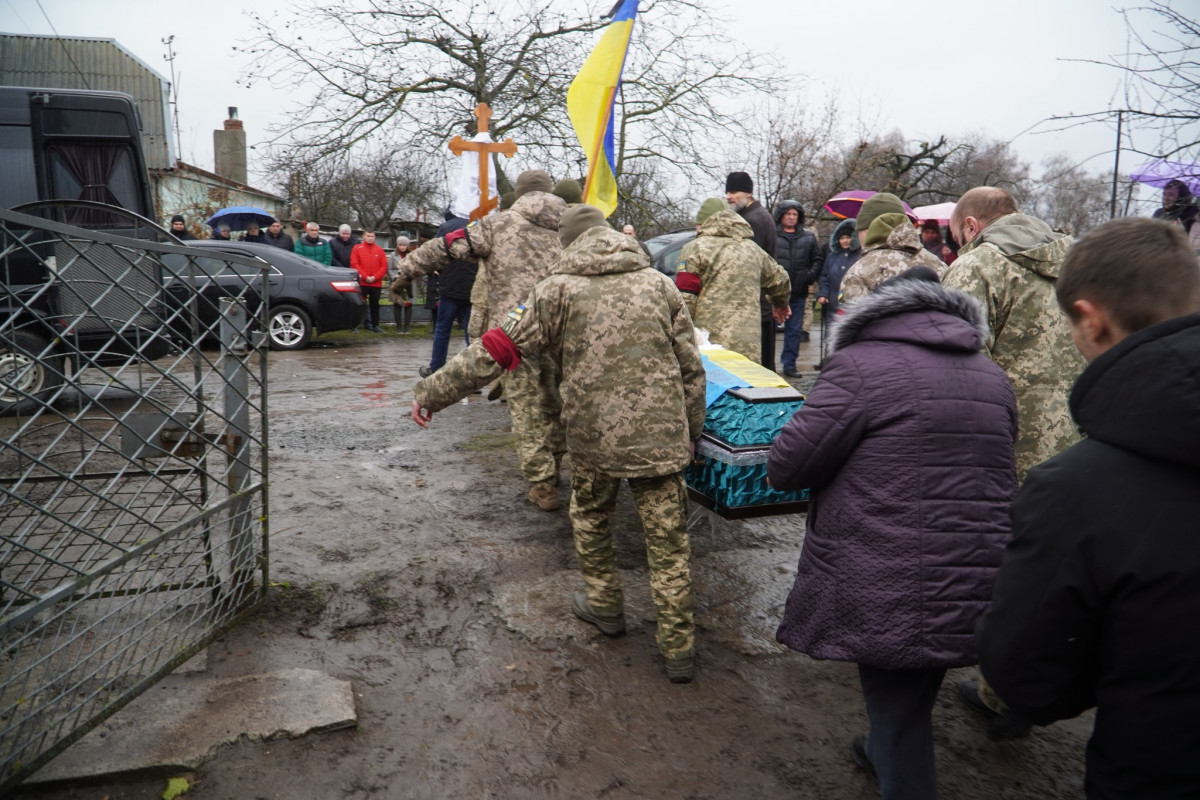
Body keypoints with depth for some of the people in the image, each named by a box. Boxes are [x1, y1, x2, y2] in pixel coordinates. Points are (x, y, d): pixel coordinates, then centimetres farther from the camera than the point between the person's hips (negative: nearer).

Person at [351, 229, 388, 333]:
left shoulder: (380, 250, 10)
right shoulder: (357, 248, 4)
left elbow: (384, 266, 4)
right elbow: (354, 264, -4)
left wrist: (375, 277, -8)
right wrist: (365, 277, -12)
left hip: (376, 283, 2)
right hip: (362, 283, -2)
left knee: (375, 305, 8)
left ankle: (375, 325, 13)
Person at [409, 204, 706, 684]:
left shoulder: (559, 288, 1)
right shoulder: (659, 283, 8)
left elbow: (497, 350, -2)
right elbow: (690, 369, 8)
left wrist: (433, 393, 6)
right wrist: (691, 434, 18)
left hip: (595, 433, -1)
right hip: (661, 434, 2)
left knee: (591, 518, 25)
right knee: (668, 539, 9)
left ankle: (605, 606, 40)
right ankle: (679, 649, 15)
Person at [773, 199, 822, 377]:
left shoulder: (808, 238, 12)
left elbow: (817, 259, 17)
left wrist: (810, 276, 3)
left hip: (798, 293, 4)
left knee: (795, 330, 9)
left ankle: (789, 365, 18)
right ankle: (768, 364, 9)